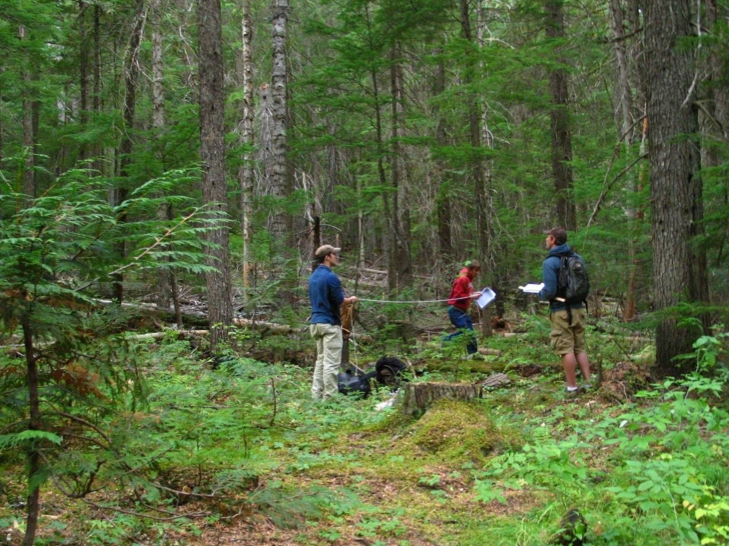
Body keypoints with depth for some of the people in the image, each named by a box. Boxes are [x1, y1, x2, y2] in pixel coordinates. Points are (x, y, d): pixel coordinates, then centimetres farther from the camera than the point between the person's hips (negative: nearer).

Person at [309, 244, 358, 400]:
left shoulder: (313, 276, 12)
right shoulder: (331, 277, -15)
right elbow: (340, 301, -13)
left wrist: (346, 300, 19)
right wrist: (351, 300, 7)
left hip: (316, 322, 9)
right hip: (330, 323, -9)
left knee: (320, 360, 13)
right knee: (331, 362, -5)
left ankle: (317, 395, 13)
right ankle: (329, 397, -5)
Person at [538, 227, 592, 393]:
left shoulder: (550, 262, -14)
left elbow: (550, 291, -19)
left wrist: (540, 294, 2)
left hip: (561, 311, -6)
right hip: (578, 308, 7)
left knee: (566, 349, 0)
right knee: (580, 348, 14)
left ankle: (572, 387, 3)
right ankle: (587, 383, 13)